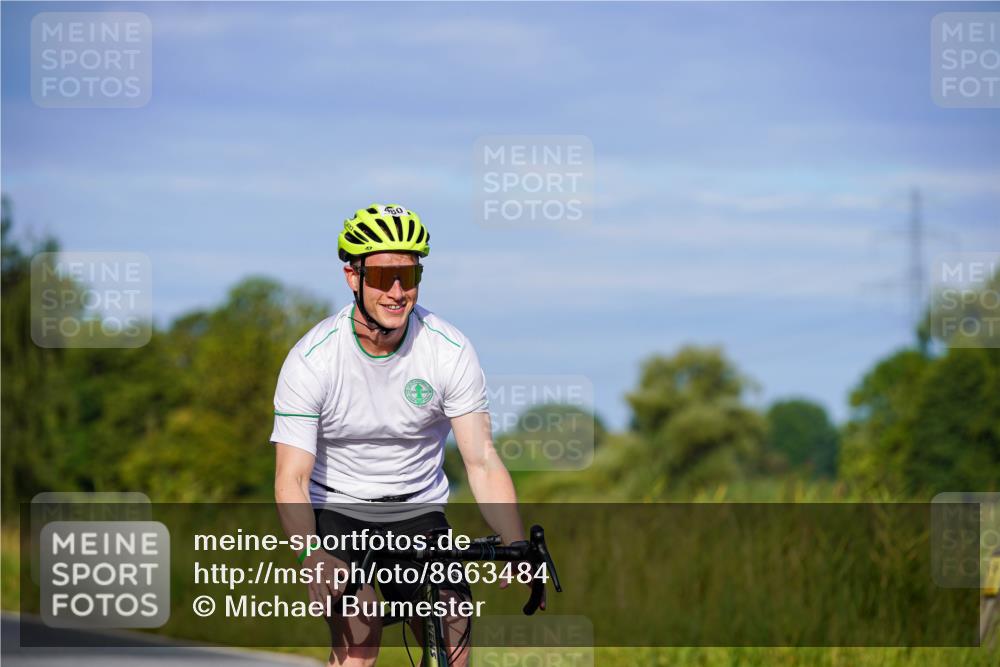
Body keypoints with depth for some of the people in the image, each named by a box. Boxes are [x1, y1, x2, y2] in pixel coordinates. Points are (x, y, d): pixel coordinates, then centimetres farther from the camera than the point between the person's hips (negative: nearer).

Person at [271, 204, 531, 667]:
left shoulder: (451, 351, -15)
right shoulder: (312, 359, -19)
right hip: (338, 511, -2)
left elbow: (482, 461, -18)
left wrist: (518, 550, -33)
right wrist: (312, 556, -41)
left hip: (420, 511, 2)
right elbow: (291, 479, -23)